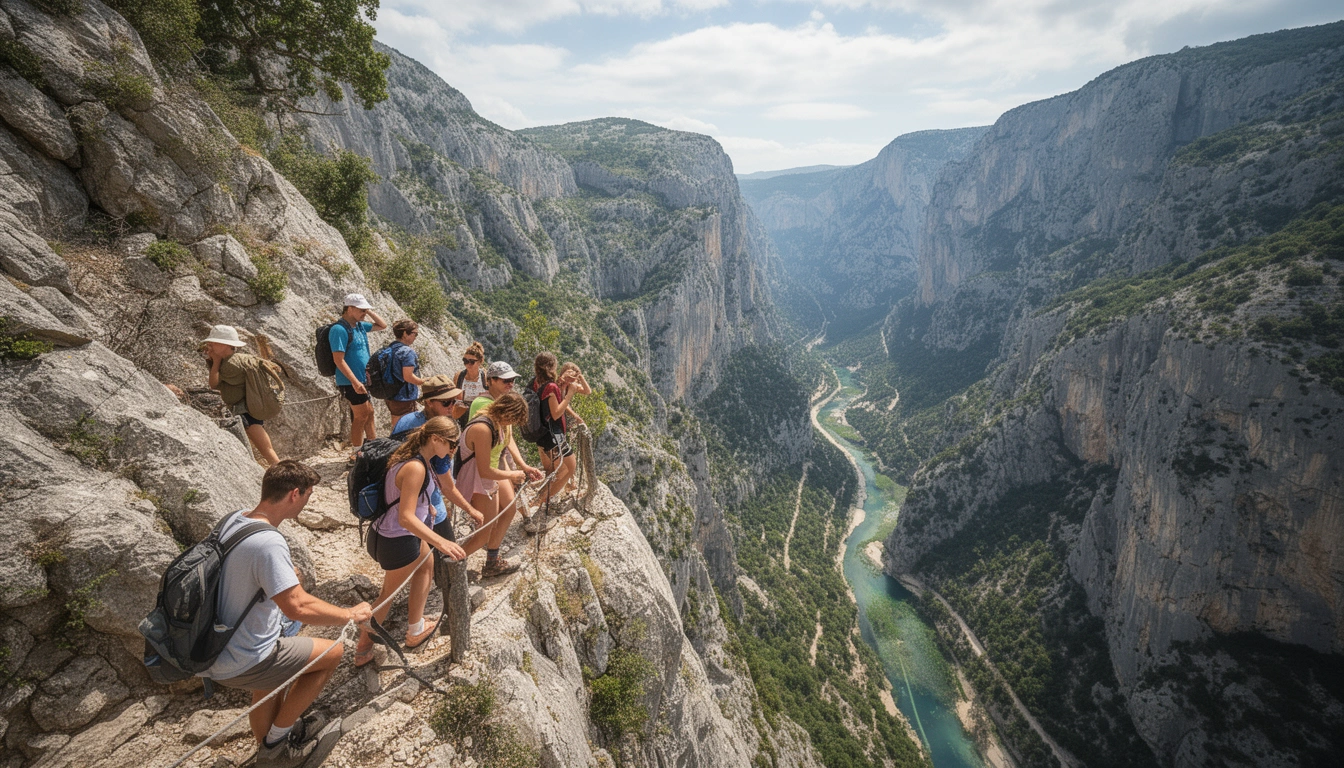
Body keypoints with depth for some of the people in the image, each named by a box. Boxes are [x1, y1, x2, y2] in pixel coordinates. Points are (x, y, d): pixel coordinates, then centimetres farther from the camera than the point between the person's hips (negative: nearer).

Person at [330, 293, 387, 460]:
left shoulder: (360, 325, 8)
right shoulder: (339, 330, -17)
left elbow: (383, 326, 22)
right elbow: (339, 360, -22)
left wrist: (370, 312, 5)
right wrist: (355, 382, -26)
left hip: (363, 379, 9)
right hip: (352, 382, -9)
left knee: (369, 412, 15)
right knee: (361, 416, -2)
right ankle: (356, 454, 9)